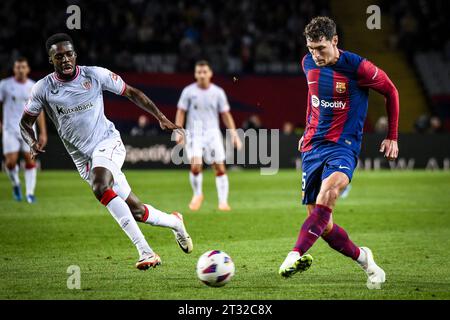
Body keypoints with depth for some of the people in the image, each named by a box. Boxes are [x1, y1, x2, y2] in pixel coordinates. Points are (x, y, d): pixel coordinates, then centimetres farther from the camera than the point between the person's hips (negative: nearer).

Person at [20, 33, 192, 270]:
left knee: (100, 187, -34)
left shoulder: (95, 75, -7)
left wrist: (161, 117, 0)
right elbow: (25, 122, 6)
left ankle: (145, 251, -33)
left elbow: (131, 93, 5)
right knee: (135, 211, 2)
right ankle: (174, 222, 34)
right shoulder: (43, 89, -5)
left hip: (108, 143, -3)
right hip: (82, 158, 3)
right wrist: (32, 143, -16)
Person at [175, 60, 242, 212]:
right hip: (194, 133, -2)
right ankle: (197, 194, 7)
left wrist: (234, 134, 1)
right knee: (195, 165, -18)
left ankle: (223, 201, 5)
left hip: (213, 133, 2)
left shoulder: (218, 92, 4)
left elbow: (226, 115, 8)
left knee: (220, 168, -4)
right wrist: (179, 132, -6)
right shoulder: (188, 91, 1)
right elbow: (181, 112, 5)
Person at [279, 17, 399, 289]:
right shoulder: (309, 64, 4)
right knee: (323, 225, -2)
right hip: (313, 146, 5)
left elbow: (391, 92, 3)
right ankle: (362, 257, 23)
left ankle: (297, 254, -46)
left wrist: (392, 137, 7)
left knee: (330, 188, -37)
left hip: (344, 146, -5)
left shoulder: (356, 67, -11)